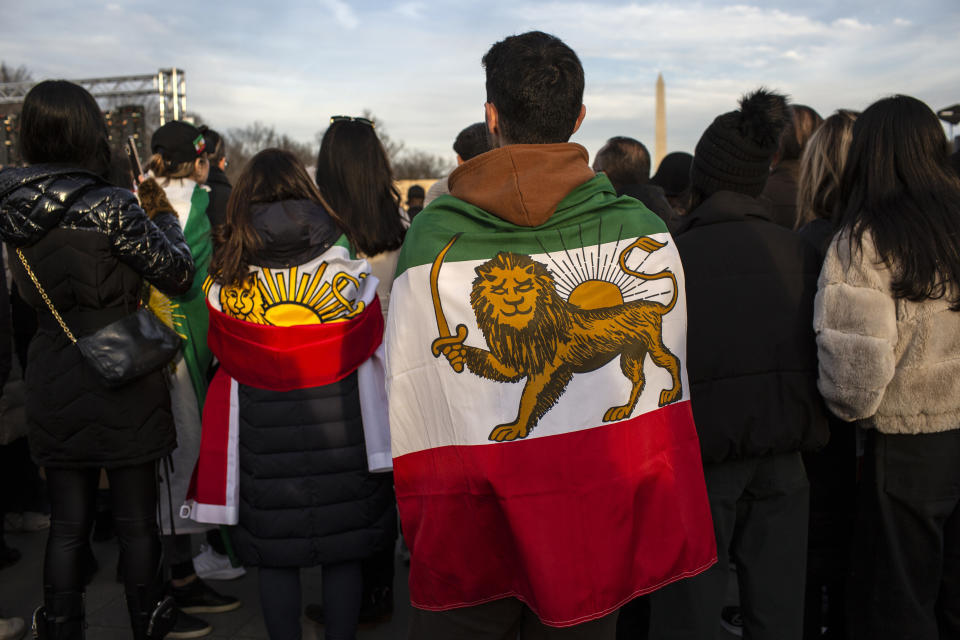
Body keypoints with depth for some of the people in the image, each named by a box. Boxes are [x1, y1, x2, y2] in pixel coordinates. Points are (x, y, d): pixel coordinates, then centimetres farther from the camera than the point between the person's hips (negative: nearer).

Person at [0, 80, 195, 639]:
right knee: (137, 520, 10)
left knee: (68, 524, 16)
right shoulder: (110, 207, -19)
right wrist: (164, 219, 5)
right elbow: (179, 274, -12)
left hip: (53, 391, 5)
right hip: (124, 384, -5)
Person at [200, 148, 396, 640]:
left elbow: (220, 347, 7)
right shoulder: (341, 248, -3)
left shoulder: (226, 265, -1)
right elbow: (368, 337, 1)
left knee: (275, 553, 11)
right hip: (338, 414, 0)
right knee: (342, 551, 12)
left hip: (262, 421, 0)